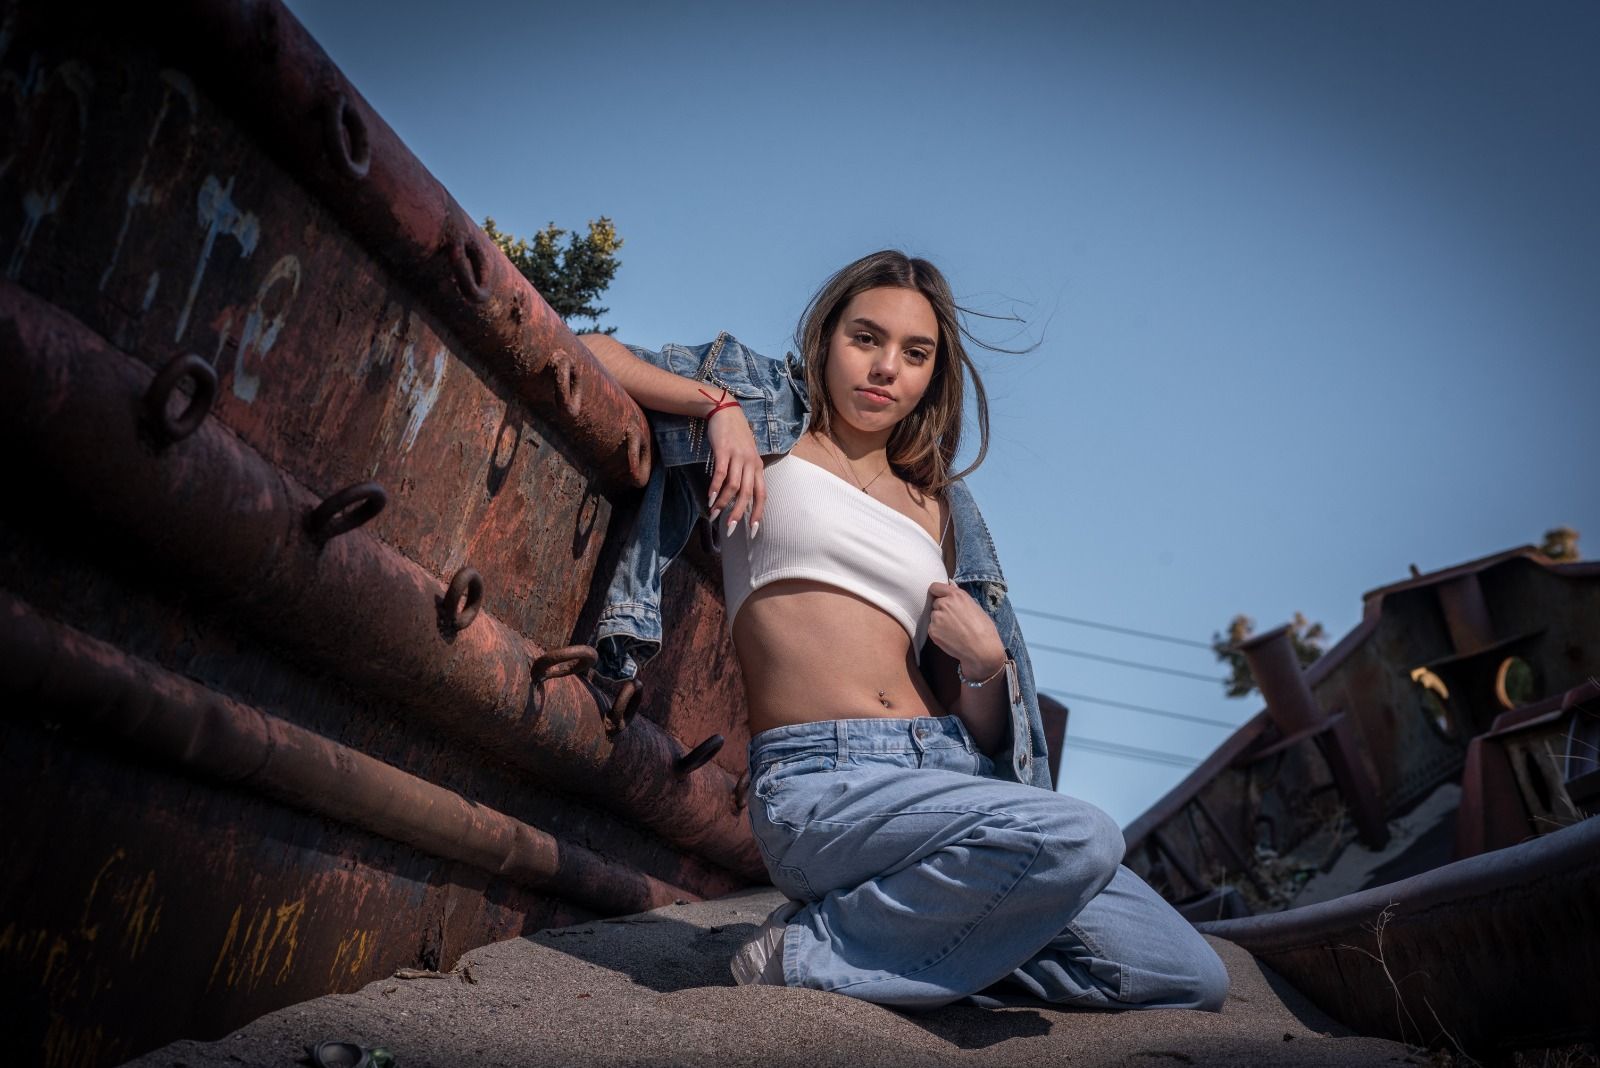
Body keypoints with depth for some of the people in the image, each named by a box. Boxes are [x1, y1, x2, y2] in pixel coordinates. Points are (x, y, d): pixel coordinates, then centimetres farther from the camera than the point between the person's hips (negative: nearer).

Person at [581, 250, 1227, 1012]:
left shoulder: (936, 507, 20)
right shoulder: (770, 420, 11)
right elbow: (585, 353, 9)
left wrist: (985, 659, -4)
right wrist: (717, 403, -3)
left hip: (948, 773, 5)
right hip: (821, 780, -5)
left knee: (1191, 978, -5)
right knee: (1078, 836, -31)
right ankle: (812, 952, -11)